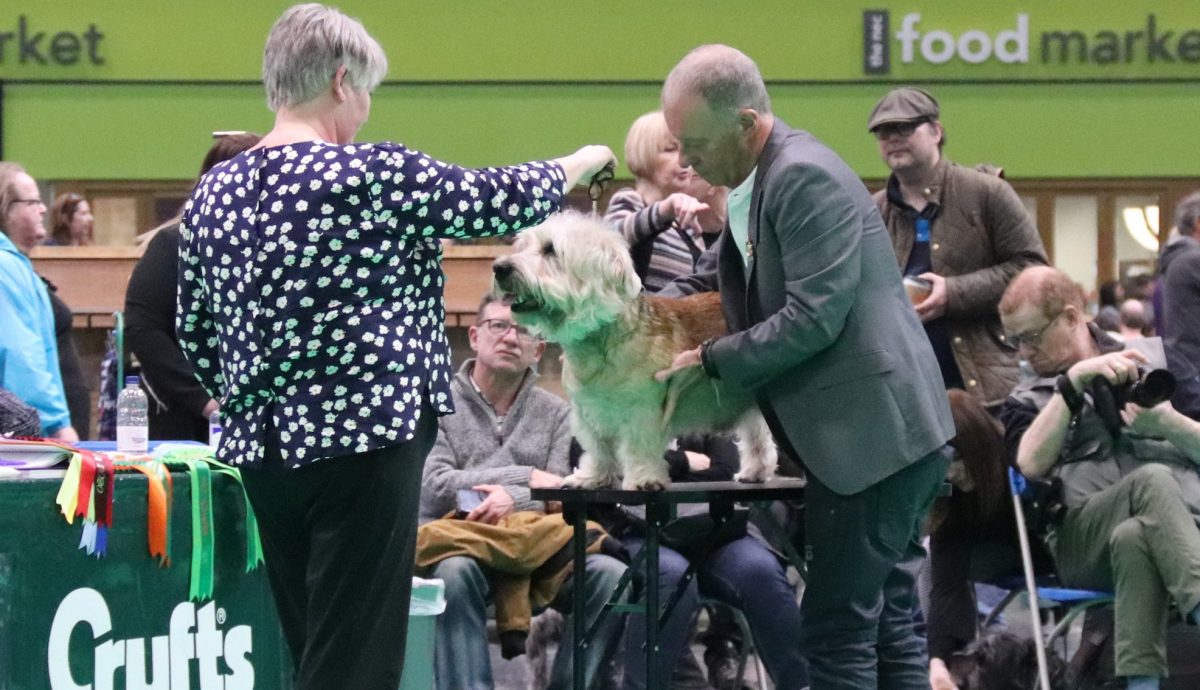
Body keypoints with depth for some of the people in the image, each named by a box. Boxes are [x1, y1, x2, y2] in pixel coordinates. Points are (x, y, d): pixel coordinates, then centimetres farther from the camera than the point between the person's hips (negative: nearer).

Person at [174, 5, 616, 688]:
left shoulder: (213, 193, 8)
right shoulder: (375, 176, -12)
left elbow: (195, 332, 15)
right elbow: (504, 198, -1)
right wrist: (585, 162, 18)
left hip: (260, 449, 7)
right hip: (362, 446, -7)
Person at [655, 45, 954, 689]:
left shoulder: (805, 178, -17)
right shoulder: (755, 183, 14)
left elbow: (812, 318, -21)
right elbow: (708, 279, 26)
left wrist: (708, 359, -13)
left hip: (872, 436, -10)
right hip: (878, 437, 10)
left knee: (837, 632, -7)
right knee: (886, 623, 12)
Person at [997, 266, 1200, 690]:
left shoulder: (1155, 359, 20)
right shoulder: (1027, 400, 22)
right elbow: (1032, 464, -2)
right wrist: (1074, 382, -7)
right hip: (1084, 541, 0)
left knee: (1133, 538, -39)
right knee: (1153, 480, -35)